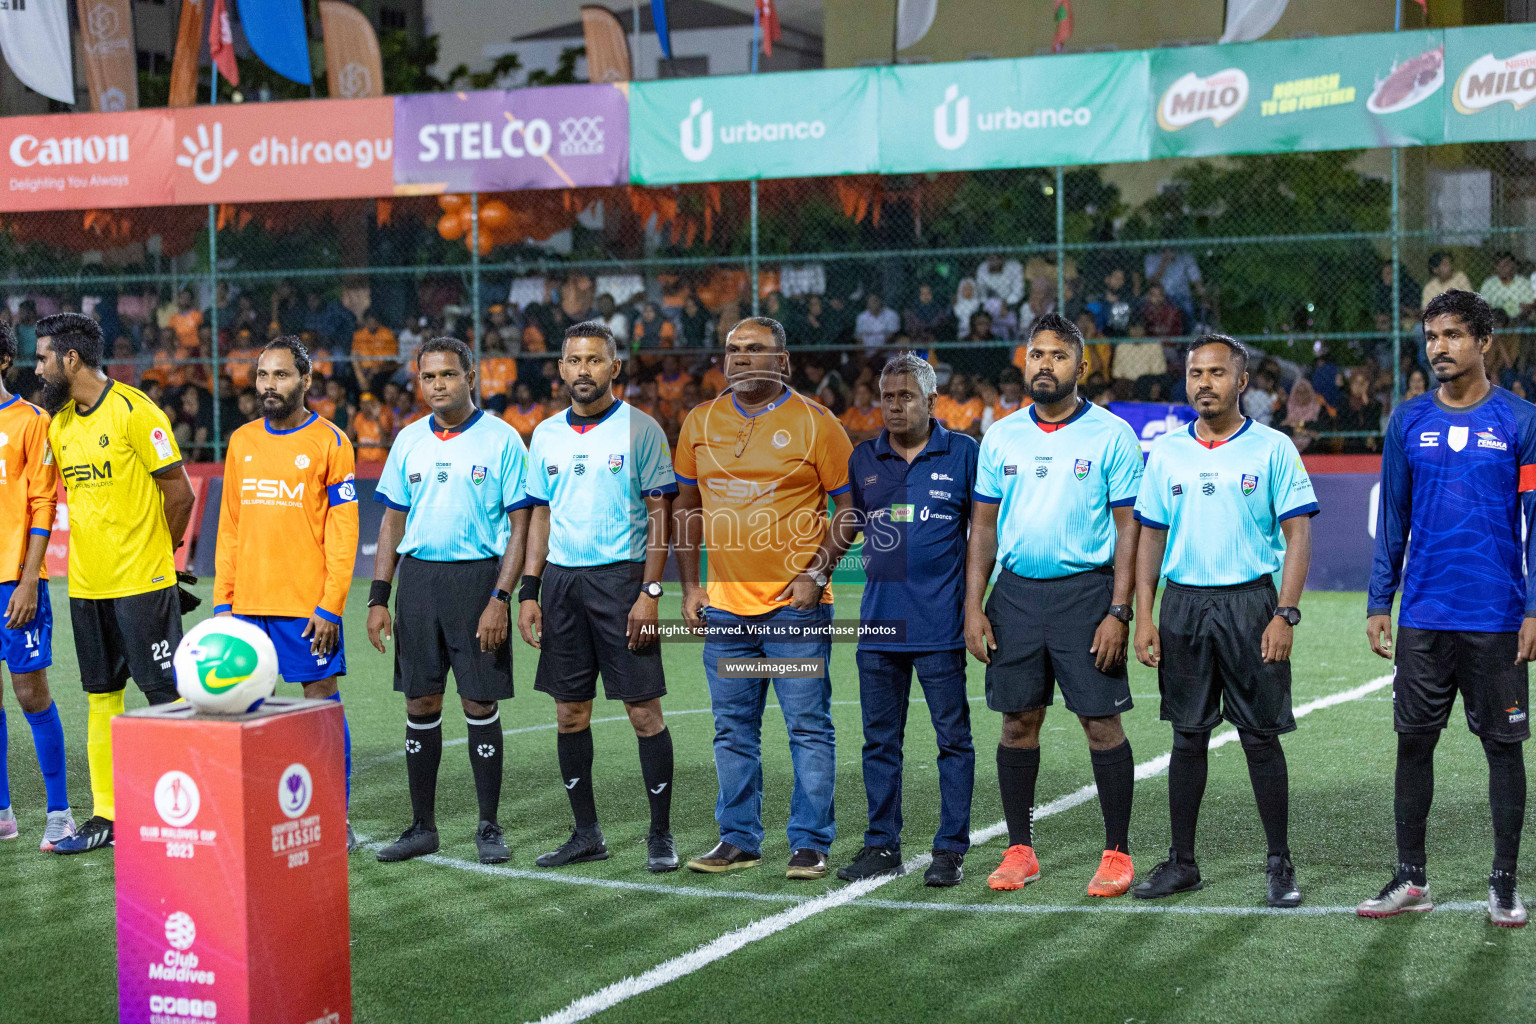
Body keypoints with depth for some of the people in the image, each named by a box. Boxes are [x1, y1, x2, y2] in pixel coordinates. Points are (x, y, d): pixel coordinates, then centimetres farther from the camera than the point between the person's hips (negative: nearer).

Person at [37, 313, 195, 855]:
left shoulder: (133, 410, -13)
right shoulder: (59, 422, 10)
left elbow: (179, 491, -9)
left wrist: (158, 549, 3)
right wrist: (91, 552, 13)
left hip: (141, 581, -7)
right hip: (86, 584, 7)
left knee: (166, 693, -3)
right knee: (101, 697, 11)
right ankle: (106, 815, 18)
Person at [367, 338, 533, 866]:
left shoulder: (501, 439, -3)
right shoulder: (408, 441, 10)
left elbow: (520, 526, -5)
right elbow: (392, 523, 14)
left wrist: (500, 599, -13)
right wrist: (378, 599, 6)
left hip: (478, 577, -4)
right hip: (418, 578, 4)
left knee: (480, 705, -1)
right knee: (420, 704, 6)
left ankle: (489, 828, 9)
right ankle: (422, 826, 15)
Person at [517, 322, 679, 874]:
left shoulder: (640, 429, -3)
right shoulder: (546, 435, 11)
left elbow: (660, 516, -4)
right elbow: (541, 517, 16)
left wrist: (649, 592, -12)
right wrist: (528, 591, 8)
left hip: (621, 577, -5)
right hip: (561, 580, 5)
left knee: (644, 709, -4)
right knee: (569, 711, 6)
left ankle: (661, 834, 3)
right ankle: (586, 833, 16)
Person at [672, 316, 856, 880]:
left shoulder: (813, 423, -3)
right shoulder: (700, 423, 9)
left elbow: (850, 506, 0)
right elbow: (686, 506, 17)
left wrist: (818, 573, -10)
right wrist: (690, 586, 10)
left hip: (795, 604, -4)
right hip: (724, 604, 4)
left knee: (808, 726, -2)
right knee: (733, 729, 9)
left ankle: (810, 844, 4)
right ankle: (738, 840, 18)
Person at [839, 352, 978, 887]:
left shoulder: (962, 455, 0)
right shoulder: (863, 460, 10)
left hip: (940, 623, -4)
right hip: (879, 621, 4)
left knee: (953, 737, 1)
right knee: (880, 738, 8)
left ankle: (951, 848, 7)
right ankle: (882, 845, 16)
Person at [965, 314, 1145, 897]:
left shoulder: (1111, 435, -2)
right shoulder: (1002, 437, 10)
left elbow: (1129, 528, -4)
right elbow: (984, 525, 12)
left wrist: (1118, 611, -12)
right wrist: (973, 606, 3)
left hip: (1086, 591, -4)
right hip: (1015, 592, 4)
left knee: (1101, 722, -3)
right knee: (1019, 721, 6)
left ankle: (1117, 852, 6)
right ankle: (1019, 849, 15)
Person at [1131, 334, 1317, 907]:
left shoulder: (1273, 449, -1)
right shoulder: (1165, 453, 9)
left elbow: (1298, 535, -3)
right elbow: (1151, 537, 12)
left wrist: (1285, 614, -12)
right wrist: (1143, 617, 3)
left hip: (1249, 602, -3)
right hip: (1182, 604, 3)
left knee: (1261, 736, 0)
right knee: (1188, 737, 8)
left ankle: (1279, 865, 9)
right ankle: (1182, 861, 15)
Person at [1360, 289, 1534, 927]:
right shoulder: (1408, 421, 7)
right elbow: (1392, 517, 11)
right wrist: (1378, 603, 6)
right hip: (1422, 617, 2)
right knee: (1414, 742, 5)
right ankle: (1411, 879, 15)